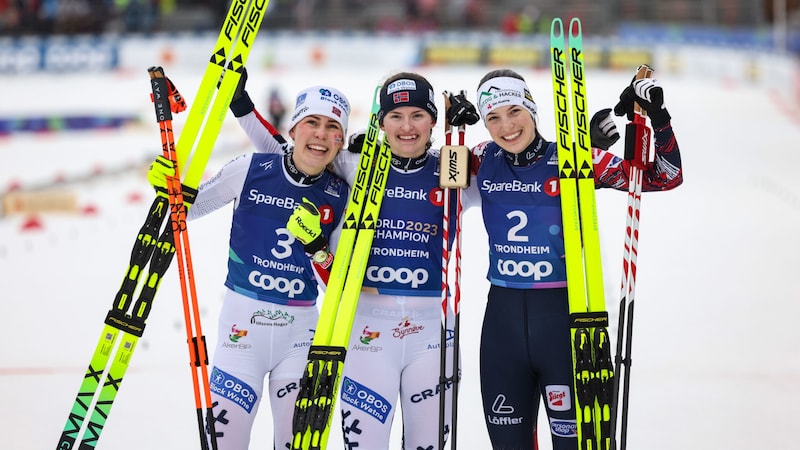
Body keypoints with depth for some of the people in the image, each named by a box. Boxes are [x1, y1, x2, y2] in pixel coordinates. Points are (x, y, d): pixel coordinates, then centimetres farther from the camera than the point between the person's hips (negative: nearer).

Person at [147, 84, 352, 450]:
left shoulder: (340, 197, 0)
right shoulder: (251, 170, -6)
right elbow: (188, 207, 5)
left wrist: (316, 245, -17)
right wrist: (167, 185, -14)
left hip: (300, 330, 2)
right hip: (242, 323, -2)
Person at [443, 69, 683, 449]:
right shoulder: (484, 161, 4)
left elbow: (664, 177, -4)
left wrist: (658, 119, -17)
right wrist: (451, 124, 6)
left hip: (565, 316, -4)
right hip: (503, 318, 4)